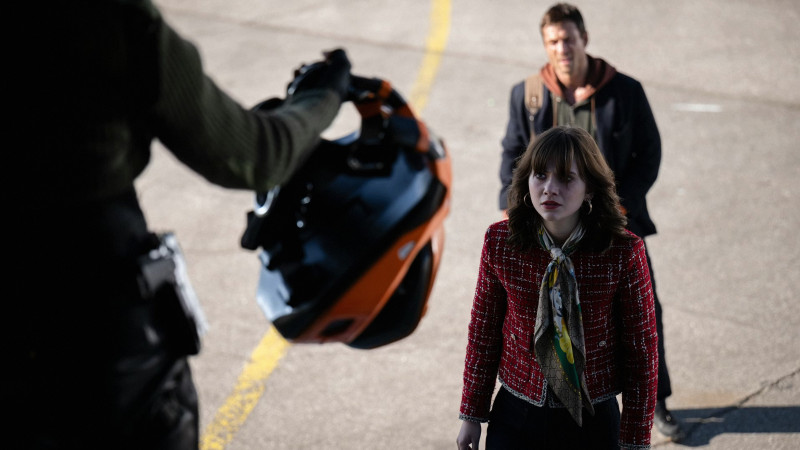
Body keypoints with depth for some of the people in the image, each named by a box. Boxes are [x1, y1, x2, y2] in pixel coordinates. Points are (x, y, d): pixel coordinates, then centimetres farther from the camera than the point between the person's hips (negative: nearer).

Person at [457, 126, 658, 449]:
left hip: (592, 422, -1)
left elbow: (641, 350, -7)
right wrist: (472, 416, 7)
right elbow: (483, 332, 2)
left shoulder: (623, 252, -16)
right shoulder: (499, 243, -10)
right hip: (515, 414, 1)